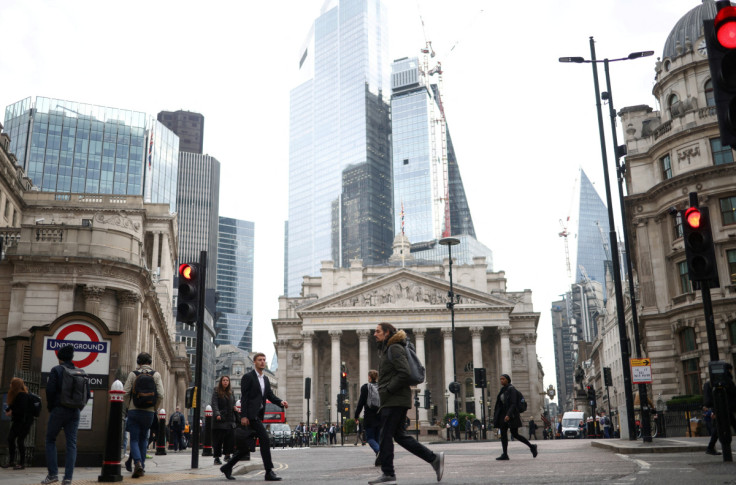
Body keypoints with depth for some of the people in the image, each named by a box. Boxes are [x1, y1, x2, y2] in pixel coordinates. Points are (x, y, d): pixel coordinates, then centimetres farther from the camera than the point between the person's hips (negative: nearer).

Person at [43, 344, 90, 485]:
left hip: (59, 410, -4)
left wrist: (50, 407, 2)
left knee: (50, 440, 11)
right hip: (74, 412, 4)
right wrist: (78, 406, 14)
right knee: (71, 444, 4)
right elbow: (87, 394, 7)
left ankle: (53, 473, 4)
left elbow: (50, 390, -12)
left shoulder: (56, 370, -4)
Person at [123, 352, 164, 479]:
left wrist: (127, 408, 11)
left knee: (134, 439, 1)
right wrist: (154, 408, 10)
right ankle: (142, 466, 17)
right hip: (149, 412, 2)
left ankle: (138, 463, -20)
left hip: (134, 411, -2)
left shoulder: (133, 374, -1)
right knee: (143, 439, 17)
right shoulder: (156, 375, 2)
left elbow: (126, 394, -3)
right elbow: (160, 395, -4)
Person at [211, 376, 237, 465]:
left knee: (230, 437, -3)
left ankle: (227, 455, 10)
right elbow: (214, 404, -13)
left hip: (230, 419, 5)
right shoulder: (216, 392, -3)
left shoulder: (230, 392, 14)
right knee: (218, 440, -2)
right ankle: (217, 458, 6)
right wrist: (217, 414, -28)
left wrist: (234, 407, 4)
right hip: (219, 419, -5)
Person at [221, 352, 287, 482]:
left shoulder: (265, 379, 19)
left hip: (258, 415, 9)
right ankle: (269, 472, -10)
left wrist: (281, 402, -8)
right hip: (251, 414, -9)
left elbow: (271, 395, 12)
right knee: (265, 439, -13)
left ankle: (227, 467, 23)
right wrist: (243, 416, -17)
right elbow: (244, 397, -10)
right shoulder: (248, 377, -5)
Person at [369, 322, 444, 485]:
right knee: (399, 435, 10)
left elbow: (404, 373, -21)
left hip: (394, 400, -10)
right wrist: (384, 391, 14)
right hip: (393, 400, 10)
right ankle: (434, 458, 10)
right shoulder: (386, 349, 21)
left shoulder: (394, 349, -10)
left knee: (385, 436, -6)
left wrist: (388, 390, -16)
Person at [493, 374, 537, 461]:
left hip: (511, 414, -8)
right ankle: (505, 454, -2)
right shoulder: (503, 390, 13)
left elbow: (513, 403, -19)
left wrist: (508, 415, -28)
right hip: (503, 414, 8)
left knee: (515, 434, -5)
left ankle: (532, 446, 10)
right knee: (503, 434, -1)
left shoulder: (511, 389, -11)